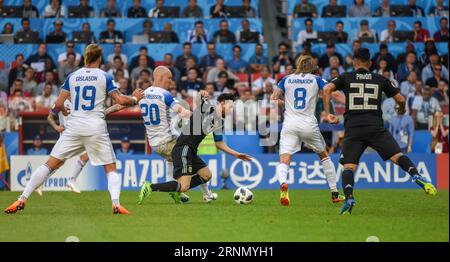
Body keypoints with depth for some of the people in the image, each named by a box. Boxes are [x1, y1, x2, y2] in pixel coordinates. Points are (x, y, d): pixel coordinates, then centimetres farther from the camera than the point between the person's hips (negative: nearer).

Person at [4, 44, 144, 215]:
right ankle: (116, 203, -15)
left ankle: (22, 199, -4)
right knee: (111, 169, 9)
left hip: (74, 128, 2)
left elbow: (58, 105, 8)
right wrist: (135, 99, 17)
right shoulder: (105, 77, 3)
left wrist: (64, 111, 30)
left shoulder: (72, 77, 9)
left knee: (51, 164, 4)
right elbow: (120, 100, -3)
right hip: (96, 128, -2)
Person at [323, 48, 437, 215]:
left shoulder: (346, 78, 13)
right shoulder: (380, 80, 16)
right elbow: (400, 99, 17)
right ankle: (416, 176, -32)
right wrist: (401, 109, 39)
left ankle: (349, 198, -22)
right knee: (397, 156, -6)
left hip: (353, 128, 0)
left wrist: (327, 114, 3)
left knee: (348, 166, 1)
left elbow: (327, 89, -3)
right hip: (376, 126, 0)